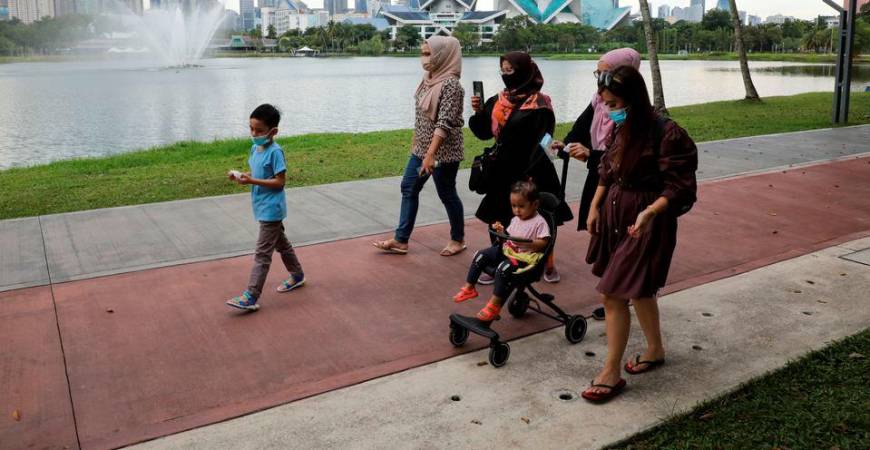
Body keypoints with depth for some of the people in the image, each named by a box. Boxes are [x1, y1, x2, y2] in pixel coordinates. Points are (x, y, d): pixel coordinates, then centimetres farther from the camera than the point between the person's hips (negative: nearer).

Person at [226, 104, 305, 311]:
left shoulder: (275, 152, -19)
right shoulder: (255, 148, 6)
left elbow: (280, 181, -20)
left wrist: (251, 181, -25)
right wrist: (241, 176, -5)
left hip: (271, 209, -9)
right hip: (263, 207, 9)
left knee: (262, 252, -7)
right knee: (281, 243, 22)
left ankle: (251, 297, -6)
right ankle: (297, 275, 39)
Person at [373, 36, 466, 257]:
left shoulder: (450, 84, -19)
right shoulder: (428, 79, 7)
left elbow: (444, 123, -25)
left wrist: (430, 155, -30)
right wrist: (416, 142, 20)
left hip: (443, 151, -9)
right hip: (422, 148, 9)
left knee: (446, 194, 5)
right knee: (409, 188, 9)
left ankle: (458, 239, 25)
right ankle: (401, 240, 17)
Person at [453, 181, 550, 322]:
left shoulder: (539, 222, -11)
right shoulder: (515, 219, 12)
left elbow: (543, 243, -17)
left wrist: (525, 242, -28)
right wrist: (501, 231, 1)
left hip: (524, 256, -8)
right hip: (507, 250, 8)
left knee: (504, 268, -34)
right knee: (481, 256, -4)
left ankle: (494, 304, -25)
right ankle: (469, 288, 4)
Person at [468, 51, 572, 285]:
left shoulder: (539, 105, -11)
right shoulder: (498, 101, 7)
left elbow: (541, 142, -15)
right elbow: (484, 132, 10)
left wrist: (530, 175, -22)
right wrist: (479, 112, -9)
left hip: (531, 172, -5)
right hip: (503, 171, 5)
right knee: (498, 221, 7)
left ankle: (548, 264, 26)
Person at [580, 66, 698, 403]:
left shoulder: (667, 134, -19)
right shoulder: (621, 129, 3)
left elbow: (680, 188, -18)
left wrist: (649, 212, -32)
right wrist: (595, 206, 10)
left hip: (645, 224, -7)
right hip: (615, 216, 7)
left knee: (612, 294, -7)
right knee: (638, 291, 20)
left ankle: (611, 373, 7)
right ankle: (655, 350, 41)